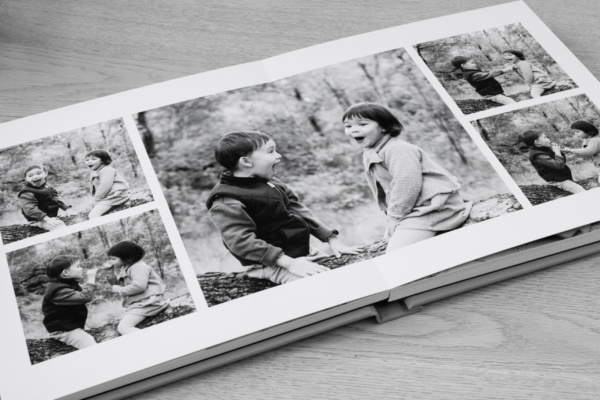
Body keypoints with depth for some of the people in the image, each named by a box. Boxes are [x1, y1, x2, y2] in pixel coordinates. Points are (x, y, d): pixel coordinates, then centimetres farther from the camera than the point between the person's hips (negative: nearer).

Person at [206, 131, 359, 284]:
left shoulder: (270, 182, 10)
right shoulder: (226, 202, -17)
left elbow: (298, 210, 14)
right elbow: (242, 241, -26)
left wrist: (331, 238, 6)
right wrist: (289, 263, -32)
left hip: (301, 253, 9)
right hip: (271, 264, -9)